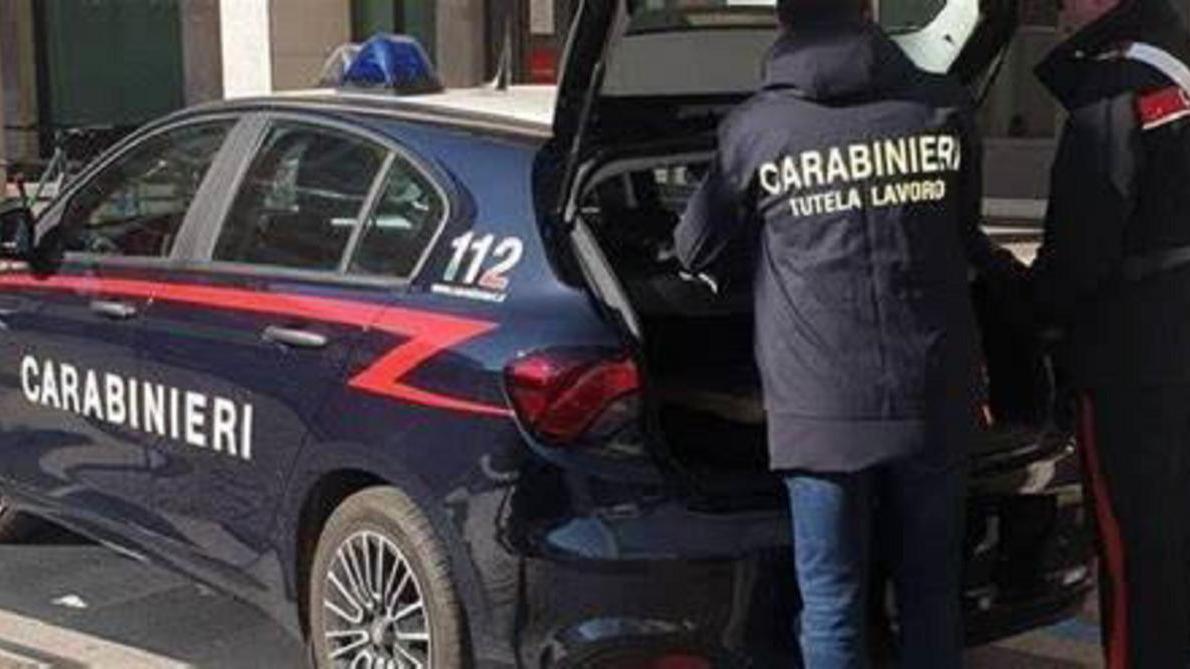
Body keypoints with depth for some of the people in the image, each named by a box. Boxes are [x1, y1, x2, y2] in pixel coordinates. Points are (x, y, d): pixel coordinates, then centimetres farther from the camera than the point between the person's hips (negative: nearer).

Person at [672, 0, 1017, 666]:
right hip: (935, 403, 3)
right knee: (932, 596, 16)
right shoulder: (944, 108, 0)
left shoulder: (754, 128, -5)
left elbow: (696, 254, 9)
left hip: (822, 411, -2)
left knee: (834, 609, 7)